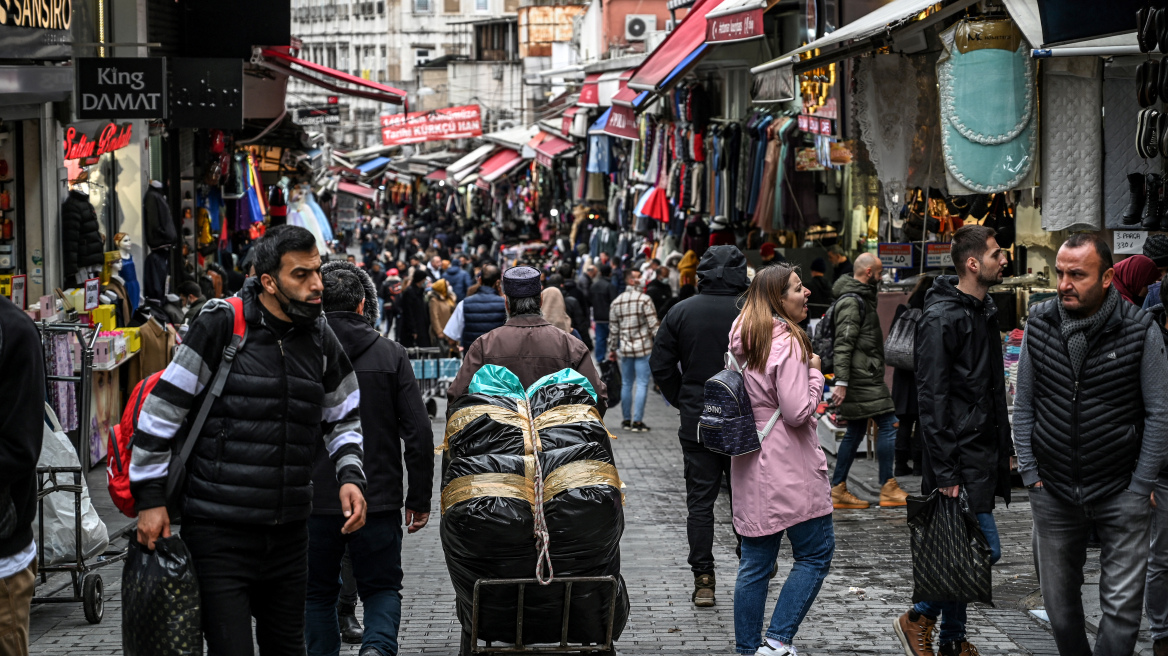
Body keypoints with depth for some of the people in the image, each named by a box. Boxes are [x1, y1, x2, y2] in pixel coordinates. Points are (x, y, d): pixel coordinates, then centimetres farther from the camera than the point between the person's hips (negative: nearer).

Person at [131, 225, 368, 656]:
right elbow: (162, 409, -7)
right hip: (219, 534, -5)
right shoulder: (220, 326, -10)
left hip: (288, 534, 6)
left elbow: (344, 418, 20)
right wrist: (150, 498, -7)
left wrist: (350, 475, 1)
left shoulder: (320, 341, 7)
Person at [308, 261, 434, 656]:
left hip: (313, 502, 0)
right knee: (382, 587, 11)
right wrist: (420, 498, 4)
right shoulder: (391, 355, -3)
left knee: (318, 593, 15)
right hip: (378, 501, 0)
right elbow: (419, 433, -4)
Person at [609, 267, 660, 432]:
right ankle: (637, 421, -5)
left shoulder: (616, 302, 6)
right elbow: (654, 325, -11)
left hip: (625, 349, 5)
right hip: (643, 348, -5)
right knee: (642, 384, -2)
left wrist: (612, 350, 19)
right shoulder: (644, 300, -10)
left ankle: (626, 420, 16)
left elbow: (614, 329, 10)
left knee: (626, 384, 13)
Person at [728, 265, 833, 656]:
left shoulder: (742, 339, 12)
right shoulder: (787, 344, -15)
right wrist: (815, 373, -5)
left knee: (755, 562, 11)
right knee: (816, 553, 2)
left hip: (749, 464, 8)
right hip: (788, 468, -8)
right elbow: (798, 411, -20)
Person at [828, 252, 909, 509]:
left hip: (864, 376, 11)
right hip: (862, 378, -11)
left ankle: (838, 489, 11)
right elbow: (843, 343, -21)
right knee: (888, 424, -8)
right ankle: (887, 488, -5)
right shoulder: (851, 301, -14)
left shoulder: (862, 298, 20)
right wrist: (841, 382, -25)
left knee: (856, 431, 10)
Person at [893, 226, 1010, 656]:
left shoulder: (985, 311, 14)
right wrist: (944, 472, -21)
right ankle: (918, 620, 3)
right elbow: (932, 401, -18)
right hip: (961, 458, -9)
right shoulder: (942, 319, -15)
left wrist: (1004, 449, 18)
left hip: (985, 455, 9)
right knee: (984, 549, -11)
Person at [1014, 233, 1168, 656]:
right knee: (1059, 604, 12)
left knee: (1122, 606, -4)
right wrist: (1029, 472, 3)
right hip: (1053, 491, 3)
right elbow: (1023, 404, 8)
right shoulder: (1039, 324, -1)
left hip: (1120, 492, -3)